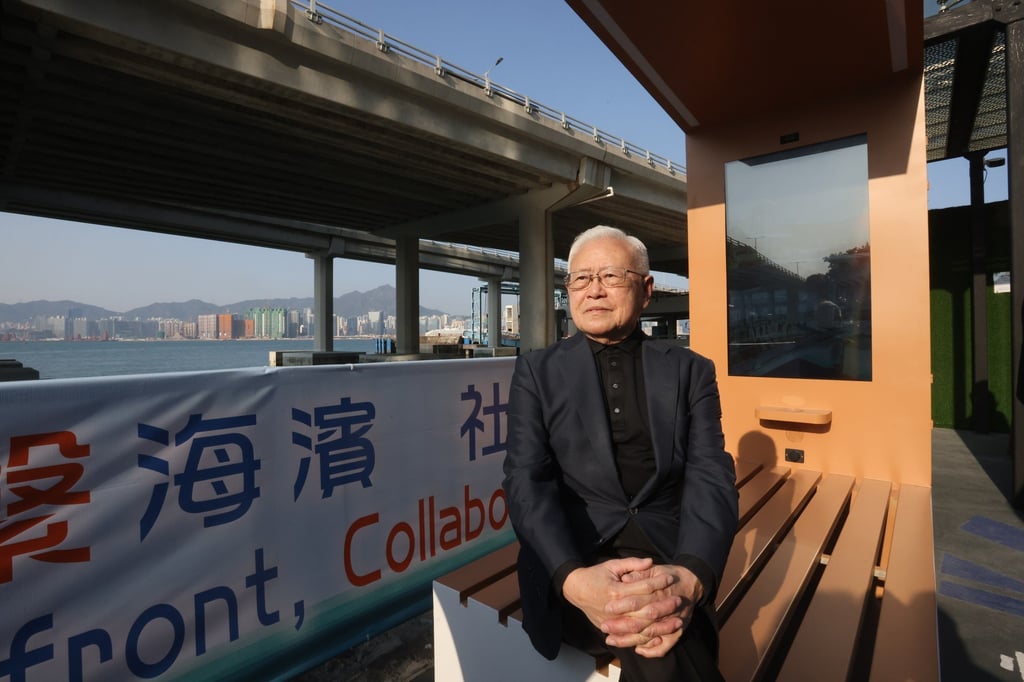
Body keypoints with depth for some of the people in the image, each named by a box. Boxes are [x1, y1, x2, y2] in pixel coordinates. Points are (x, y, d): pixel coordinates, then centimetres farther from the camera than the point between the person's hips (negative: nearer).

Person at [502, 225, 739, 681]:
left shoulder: (690, 371, 6)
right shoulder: (537, 371, 3)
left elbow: (712, 479, -4)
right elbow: (527, 481, -7)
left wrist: (691, 575, -24)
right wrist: (573, 578, -25)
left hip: (672, 554, 2)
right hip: (571, 556, -2)